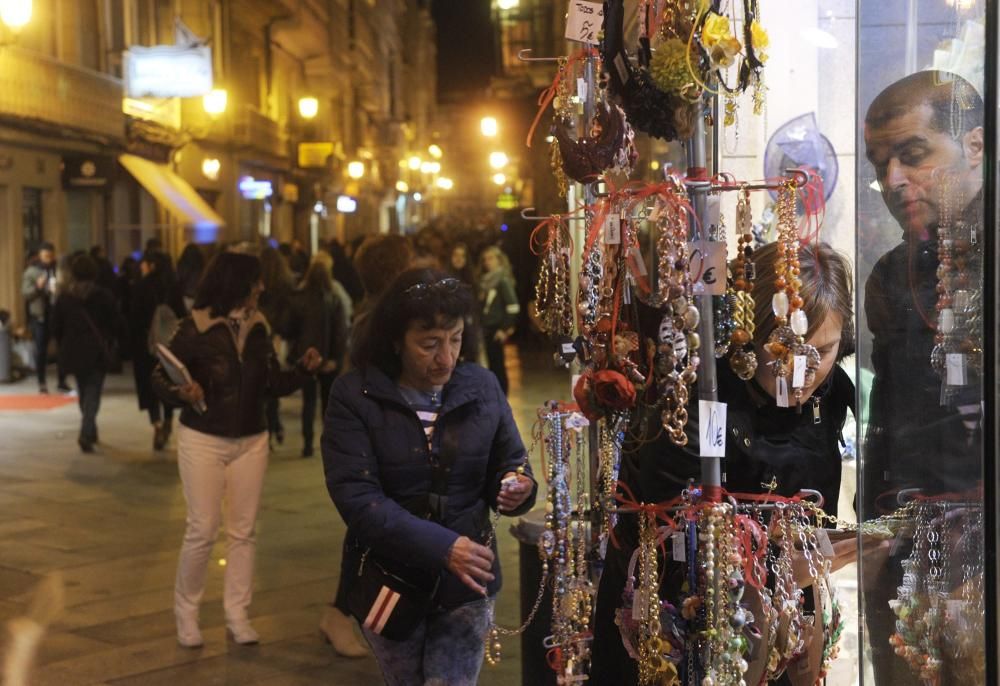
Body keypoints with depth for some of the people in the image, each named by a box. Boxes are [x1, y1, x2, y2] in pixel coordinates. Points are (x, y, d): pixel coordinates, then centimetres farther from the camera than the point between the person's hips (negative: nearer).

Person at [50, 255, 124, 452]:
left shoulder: (64, 297, 0)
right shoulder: (104, 296, -7)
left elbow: (56, 327, 3)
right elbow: (116, 325, -5)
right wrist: (111, 344, 12)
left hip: (72, 352, 3)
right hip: (97, 352, -3)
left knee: (83, 392, 19)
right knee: (93, 392, -2)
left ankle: (90, 431, 26)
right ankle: (86, 433, -18)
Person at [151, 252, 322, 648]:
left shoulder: (258, 328, 3)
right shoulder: (194, 329, -11)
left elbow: (273, 385, 6)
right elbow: (160, 378, -9)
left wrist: (303, 369, -10)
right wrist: (182, 393, -29)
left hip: (251, 441, 4)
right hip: (203, 441, -4)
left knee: (243, 531, 6)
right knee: (202, 532, -3)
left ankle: (237, 614, 16)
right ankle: (186, 612, 15)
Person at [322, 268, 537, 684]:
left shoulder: (482, 387, -3)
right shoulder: (354, 396, -12)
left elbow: (508, 466, 6)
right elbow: (356, 497, -21)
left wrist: (517, 488, -20)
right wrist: (442, 547, -31)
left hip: (466, 584, 1)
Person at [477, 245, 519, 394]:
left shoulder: (503, 280, -9)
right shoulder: (485, 280, 14)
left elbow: (513, 307, -15)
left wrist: (506, 329, -15)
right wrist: (481, 326, 10)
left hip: (497, 329, -7)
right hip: (487, 328, 7)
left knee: (498, 365, -6)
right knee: (492, 365, 10)